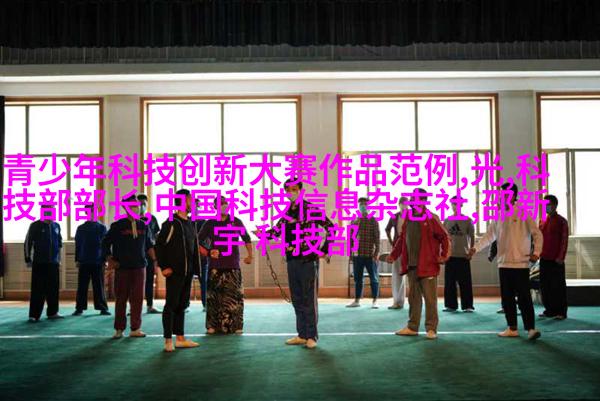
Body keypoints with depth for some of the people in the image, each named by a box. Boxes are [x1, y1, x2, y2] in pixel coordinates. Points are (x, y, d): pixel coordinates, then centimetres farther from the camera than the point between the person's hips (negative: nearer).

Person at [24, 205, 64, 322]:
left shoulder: (56, 226, 9)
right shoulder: (35, 226, -4)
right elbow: (28, 243, -4)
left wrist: (59, 258, 17)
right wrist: (28, 259, -6)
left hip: (53, 263, 5)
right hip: (39, 263, -4)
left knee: (53, 288, 8)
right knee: (38, 289, -5)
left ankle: (52, 312, 19)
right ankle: (34, 314, -2)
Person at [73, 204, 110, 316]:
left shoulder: (101, 227, 4)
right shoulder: (81, 228, 8)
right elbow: (77, 245, 10)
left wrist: (104, 260, -1)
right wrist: (77, 259, 5)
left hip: (98, 262, -1)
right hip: (84, 262, 1)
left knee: (99, 286, 2)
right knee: (82, 286, 3)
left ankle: (102, 308, 7)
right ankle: (79, 308, 9)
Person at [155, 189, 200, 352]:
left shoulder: (191, 223, 14)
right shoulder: (171, 223, -10)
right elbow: (159, 245, -11)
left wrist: (195, 266, 12)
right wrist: (164, 267, -14)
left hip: (187, 271, 8)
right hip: (174, 271, -8)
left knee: (182, 305, 12)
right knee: (171, 304, -3)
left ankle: (180, 338, 19)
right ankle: (168, 340, 2)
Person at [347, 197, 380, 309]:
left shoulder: (373, 221, -1)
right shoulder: (354, 221, 10)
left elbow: (377, 238, -4)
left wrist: (376, 253, -11)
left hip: (370, 255, -4)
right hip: (357, 255, 4)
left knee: (374, 278, 3)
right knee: (357, 279, 10)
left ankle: (374, 301, 10)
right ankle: (357, 301, 18)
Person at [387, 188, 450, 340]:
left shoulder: (431, 218, -9)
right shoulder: (408, 219, 11)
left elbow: (445, 237, -7)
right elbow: (402, 239, 18)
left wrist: (444, 256, -13)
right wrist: (393, 255, 11)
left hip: (427, 266, -6)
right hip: (411, 266, 7)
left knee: (430, 298, 0)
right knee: (413, 297, 14)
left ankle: (431, 328, 9)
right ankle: (412, 327, 23)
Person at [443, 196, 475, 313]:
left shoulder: (467, 220, 1)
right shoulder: (447, 221, 7)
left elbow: (472, 237, 4)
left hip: (463, 255, -2)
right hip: (450, 255, 2)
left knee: (465, 282, 0)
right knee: (449, 282, 4)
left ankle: (467, 305, 5)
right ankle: (451, 305, 11)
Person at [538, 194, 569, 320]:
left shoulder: (561, 221, -4)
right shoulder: (542, 221, 13)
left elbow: (564, 240, -8)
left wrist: (561, 257, -14)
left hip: (556, 260, -6)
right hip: (544, 259, 6)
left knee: (558, 286, -1)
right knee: (545, 285, 8)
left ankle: (561, 312, 5)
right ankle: (549, 310, 17)